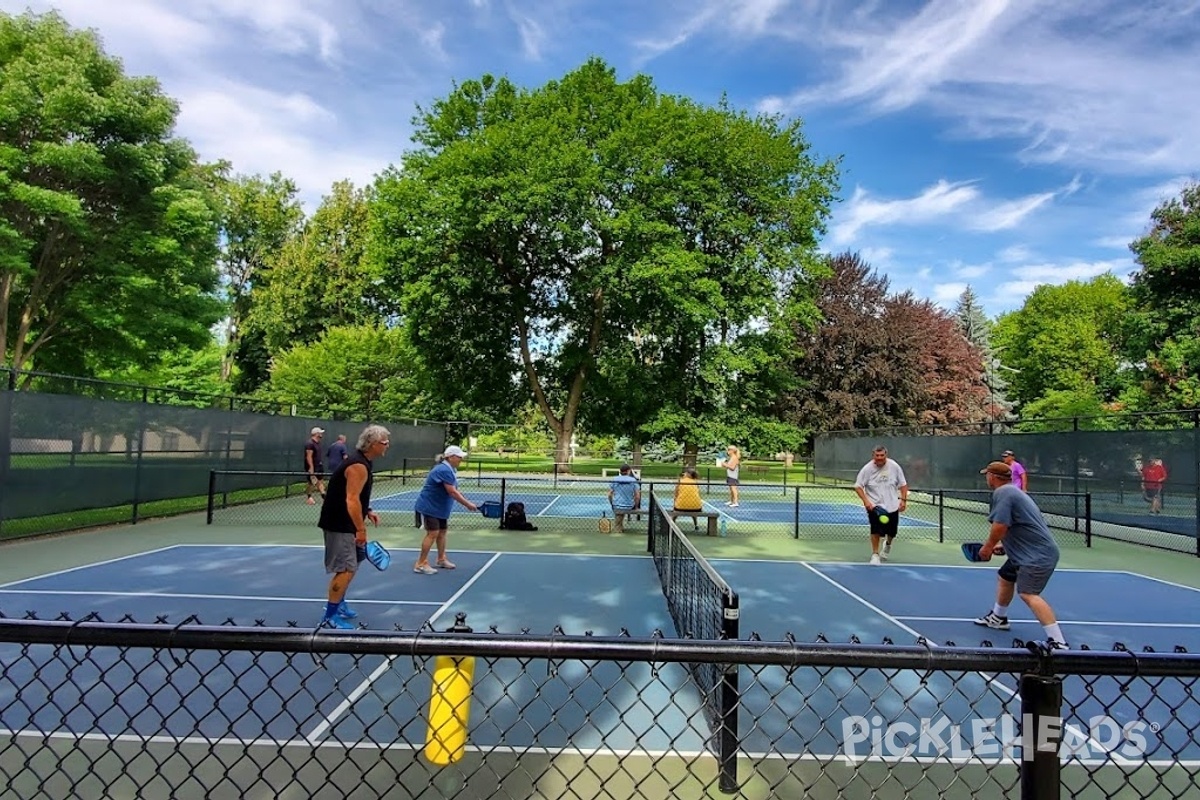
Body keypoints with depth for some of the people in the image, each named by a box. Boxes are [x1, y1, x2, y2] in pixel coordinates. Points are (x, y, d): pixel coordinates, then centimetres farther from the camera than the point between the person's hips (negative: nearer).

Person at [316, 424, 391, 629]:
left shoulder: (361, 461, 10)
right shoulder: (358, 465, -22)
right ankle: (330, 616, 0)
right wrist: (361, 529, -24)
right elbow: (351, 500, -26)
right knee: (346, 570, -9)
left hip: (345, 524, 11)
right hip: (339, 525, -11)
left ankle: (338, 603, 36)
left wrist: (367, 512, 10)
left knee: (348, 567, 21)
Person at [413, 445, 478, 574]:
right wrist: (468, 504, -23)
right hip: (429, 506, -10)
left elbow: (453, 490, 12)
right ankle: (421, 564, -3)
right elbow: (452, 492, -28)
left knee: (442, 532, 15)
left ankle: (441, 559, 28)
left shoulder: (449, 469, 7)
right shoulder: (444, 470, -25)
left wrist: (466, 502, -1)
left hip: (439, 507, 10)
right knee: (432, 533, -10)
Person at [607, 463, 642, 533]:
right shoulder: (633, 481, -8)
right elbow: (637, 496, -7)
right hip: (629, 508, 1)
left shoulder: (614, 480, -3)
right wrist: (636, 507, 8)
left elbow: (609, 494, -2)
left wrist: (612, 504, 14)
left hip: (617, 507, 0)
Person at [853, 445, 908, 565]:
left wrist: (903, 500, -4)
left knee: (892, 532, 9)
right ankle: (875, 554, 5)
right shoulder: (867, 469, -11)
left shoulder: (894, 466, -5)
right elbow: (858, 486, -6)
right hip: (874, 506, -2)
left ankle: (888, 545, 43)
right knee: (876, 530, -13)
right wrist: (865, 501, -18)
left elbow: (903, 484, 5)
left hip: (892, 506, 2)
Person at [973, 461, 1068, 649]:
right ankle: (998, 617, 46)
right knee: (1004, 578, 26)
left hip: (1037, 555, -11)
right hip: (1028, 553, 11)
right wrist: (1000, 545, 23)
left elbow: (1000, 526, -23)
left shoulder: (1002, 492, -17)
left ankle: (1058, 642, -23)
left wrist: (988, 547, -8)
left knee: (1028, 594, -20)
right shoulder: (1011, 491, 16)